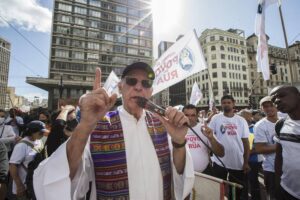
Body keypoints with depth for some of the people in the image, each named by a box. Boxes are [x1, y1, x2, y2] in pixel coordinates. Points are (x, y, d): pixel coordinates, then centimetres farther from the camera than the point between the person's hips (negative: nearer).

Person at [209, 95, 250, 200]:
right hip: (219, 161, -2)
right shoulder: (216, 118, -6)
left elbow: (246, 142, 1)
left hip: (238, 162, 2)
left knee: (237, 191, 20)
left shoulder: (241, 120, 0)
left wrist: (246, 162, -1)